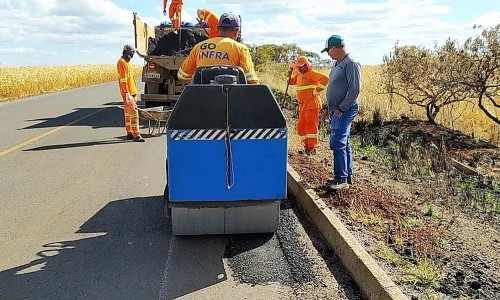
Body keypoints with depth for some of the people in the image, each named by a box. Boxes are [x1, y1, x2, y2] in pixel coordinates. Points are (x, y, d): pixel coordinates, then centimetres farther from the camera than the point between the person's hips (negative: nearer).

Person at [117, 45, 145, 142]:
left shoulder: (127, 62, 18)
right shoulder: (122, 62, -12)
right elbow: (123, 79, -19)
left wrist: (134, 92, 21)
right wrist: (127, 93, -24)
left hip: (131, 91, 10)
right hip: (127, 92, -10)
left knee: (128, 112, 13)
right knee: (133, 112, -13)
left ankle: (129, 133, 19)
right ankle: (136, 135, -13)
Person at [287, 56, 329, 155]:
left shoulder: (312, 73, -11)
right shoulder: (299, 74, 15)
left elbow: (325, 78, -23)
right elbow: (291, 82, 25)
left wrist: (317, 91, -21)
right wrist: (289, 76, 6)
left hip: (312, 104, -9)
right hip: (302, 105, 9)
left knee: (311, 125, -8)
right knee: (301, 127, 11)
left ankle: (312, 148, -4)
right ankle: (307, 146, 19)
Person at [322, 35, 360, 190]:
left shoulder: (351, 64, -14)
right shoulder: (337, 63, 16)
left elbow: (354, 90, -20)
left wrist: (341, 109, -18)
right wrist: (331, 109, 16)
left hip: (345, 110, -10)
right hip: (337, 110, 10)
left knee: (338, 143, -13)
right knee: (344, 144, 13)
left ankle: (342, 179, -7)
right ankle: (347, 176, 21)